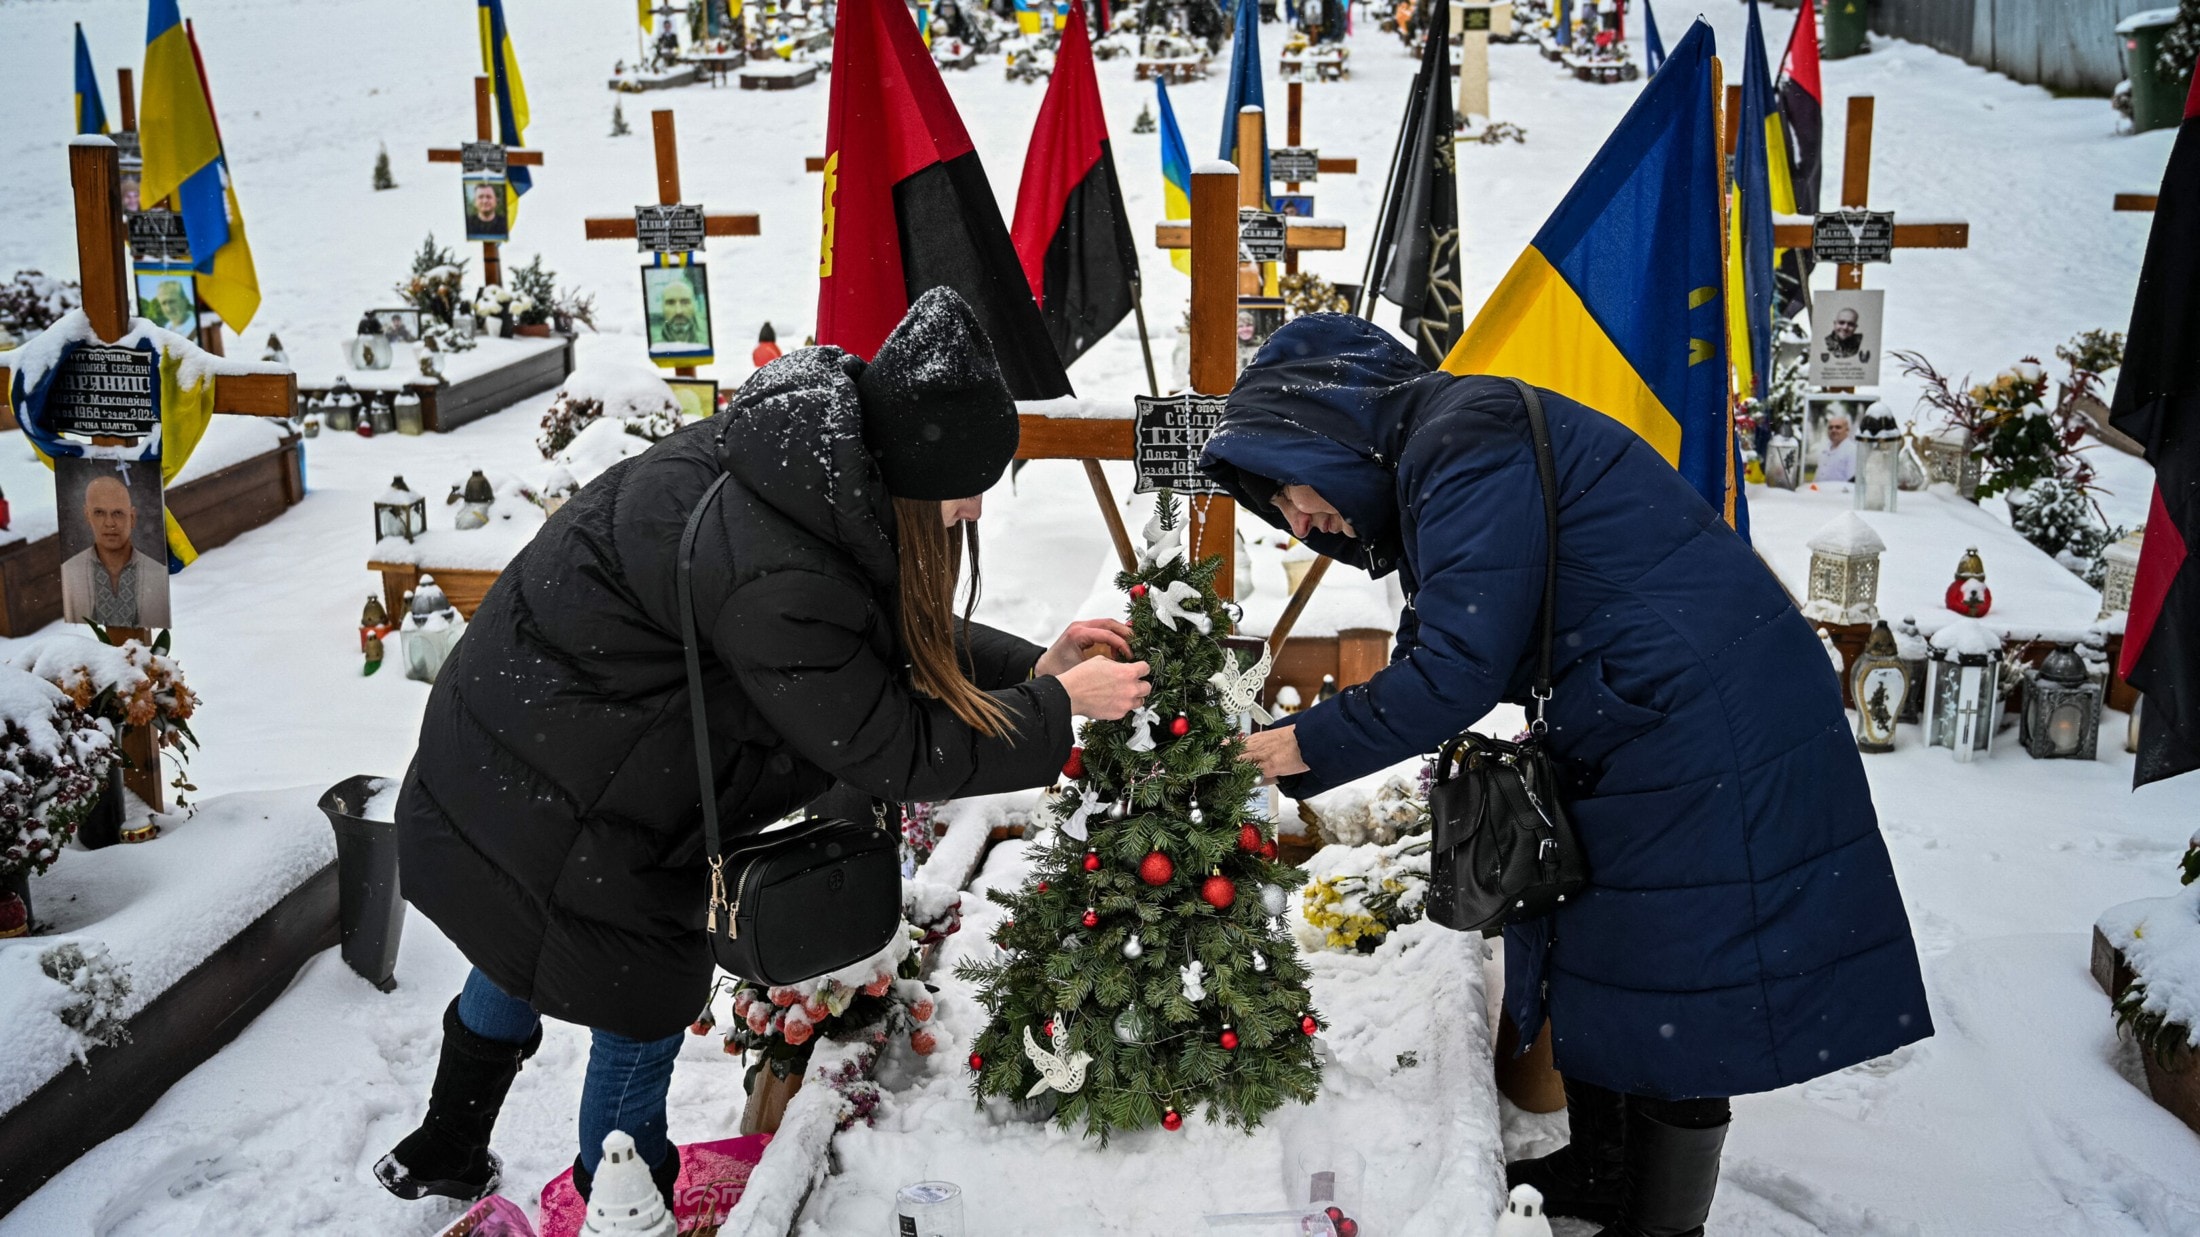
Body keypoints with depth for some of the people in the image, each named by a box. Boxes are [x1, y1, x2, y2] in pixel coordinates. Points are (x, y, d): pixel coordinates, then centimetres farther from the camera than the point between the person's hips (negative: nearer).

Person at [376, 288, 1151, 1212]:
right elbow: (889, 753, -25)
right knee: (647, 1005, 10)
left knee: (524, 964, 29)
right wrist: (1060, 706, -16)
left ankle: (443, 1156, 53)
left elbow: (895, 634, 6)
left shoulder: (807, 466, -8)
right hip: (546, 820, -10)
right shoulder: (775, 577, -37)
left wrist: (1034, 664, -2)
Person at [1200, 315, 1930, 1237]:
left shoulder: (1463, 449, -20)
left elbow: (1457, 672, -23)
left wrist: (1312, 747, -11)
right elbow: (1432, 653, 16)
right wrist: (1303, 739, 8)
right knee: (1591, 951, 20)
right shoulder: (1435, 459, 12)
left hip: (1705, 731, -11)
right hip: (1622, 735, 11)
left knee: (1668, 985, 0)